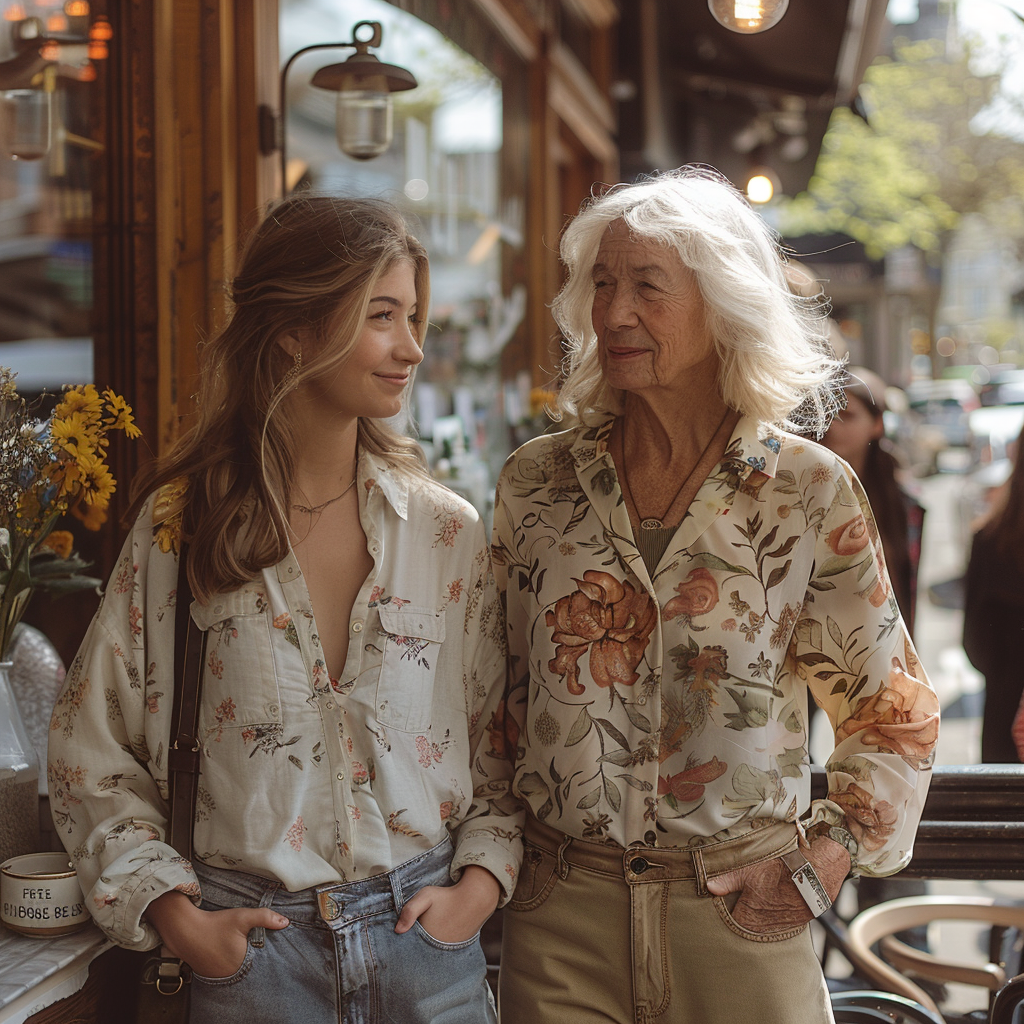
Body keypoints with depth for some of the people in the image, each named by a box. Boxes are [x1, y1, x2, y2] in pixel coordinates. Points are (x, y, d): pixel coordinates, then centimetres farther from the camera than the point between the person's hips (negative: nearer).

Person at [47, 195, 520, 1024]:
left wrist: (481, 881, -5)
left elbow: (503, 737, 7)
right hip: (249, 948, -1)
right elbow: (91, 747, 1)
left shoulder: (448, 531, -1)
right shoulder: (179, 527, -5)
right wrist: (172, 911, -6)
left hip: (424, 936, 2)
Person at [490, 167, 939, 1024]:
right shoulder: (536, 482, 2)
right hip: (559, 912, 2)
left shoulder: (812, 492, -5)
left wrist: (826, 858, -7)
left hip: (740, 919, -1)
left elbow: (895, 709, 2)